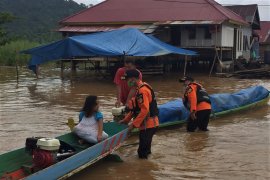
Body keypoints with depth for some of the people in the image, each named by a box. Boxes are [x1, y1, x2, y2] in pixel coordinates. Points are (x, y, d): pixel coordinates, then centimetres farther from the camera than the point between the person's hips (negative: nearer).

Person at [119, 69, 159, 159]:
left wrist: (134, 124, -21)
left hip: (149, 124, -10)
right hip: (147, 124, 10)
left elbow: (145, 110, -26)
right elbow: (135, 108, 20)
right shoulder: (139, 89, 13)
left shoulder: (142, 90, -20)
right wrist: (126, 120, 15)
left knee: (142, 153, -5)